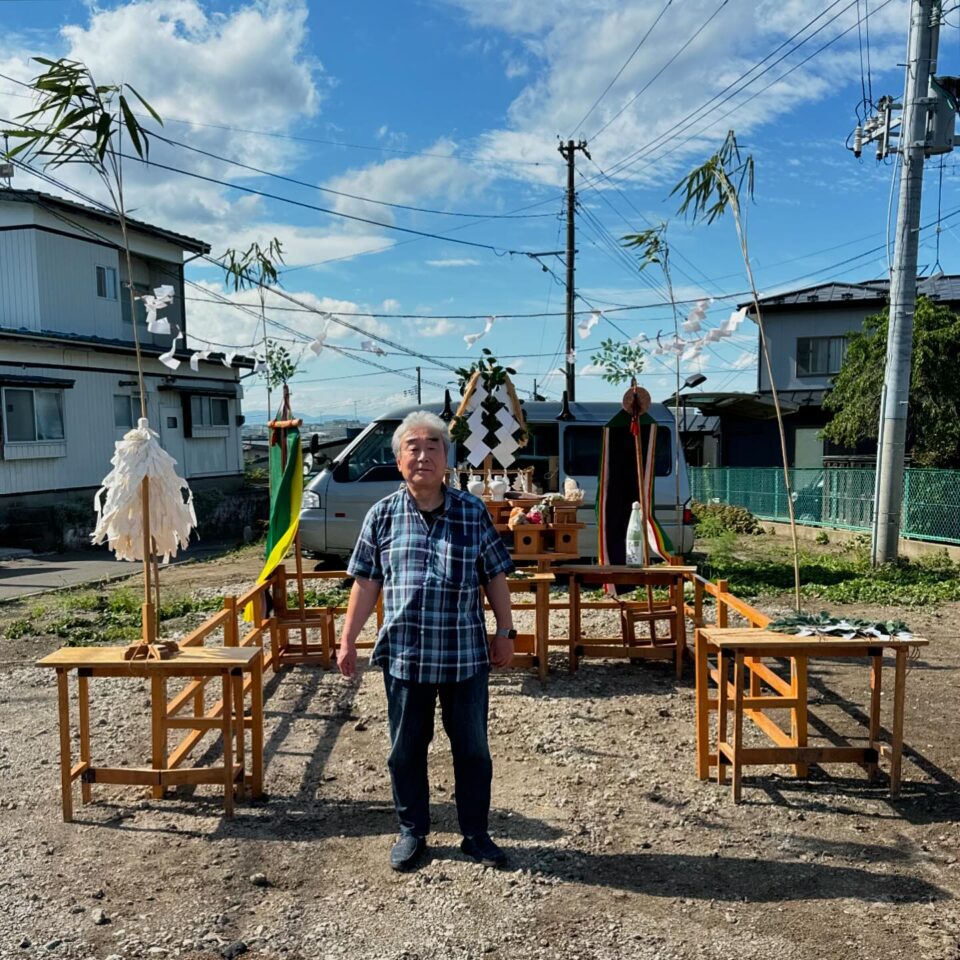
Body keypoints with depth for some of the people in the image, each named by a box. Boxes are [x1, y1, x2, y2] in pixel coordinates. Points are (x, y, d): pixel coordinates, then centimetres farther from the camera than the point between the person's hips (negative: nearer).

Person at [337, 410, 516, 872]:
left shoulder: (473, 512, -2)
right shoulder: (383, 514, 0)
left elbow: (495, 576, 4)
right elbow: (366, 583, 4)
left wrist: (505, 631, 3)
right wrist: (348, 639, 3)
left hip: (467, 655, 0)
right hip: (404, 655, 1)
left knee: (472, 748, 12)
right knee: (406, 749, 13)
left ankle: (476, 834, 31)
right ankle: (412, 832, 34)